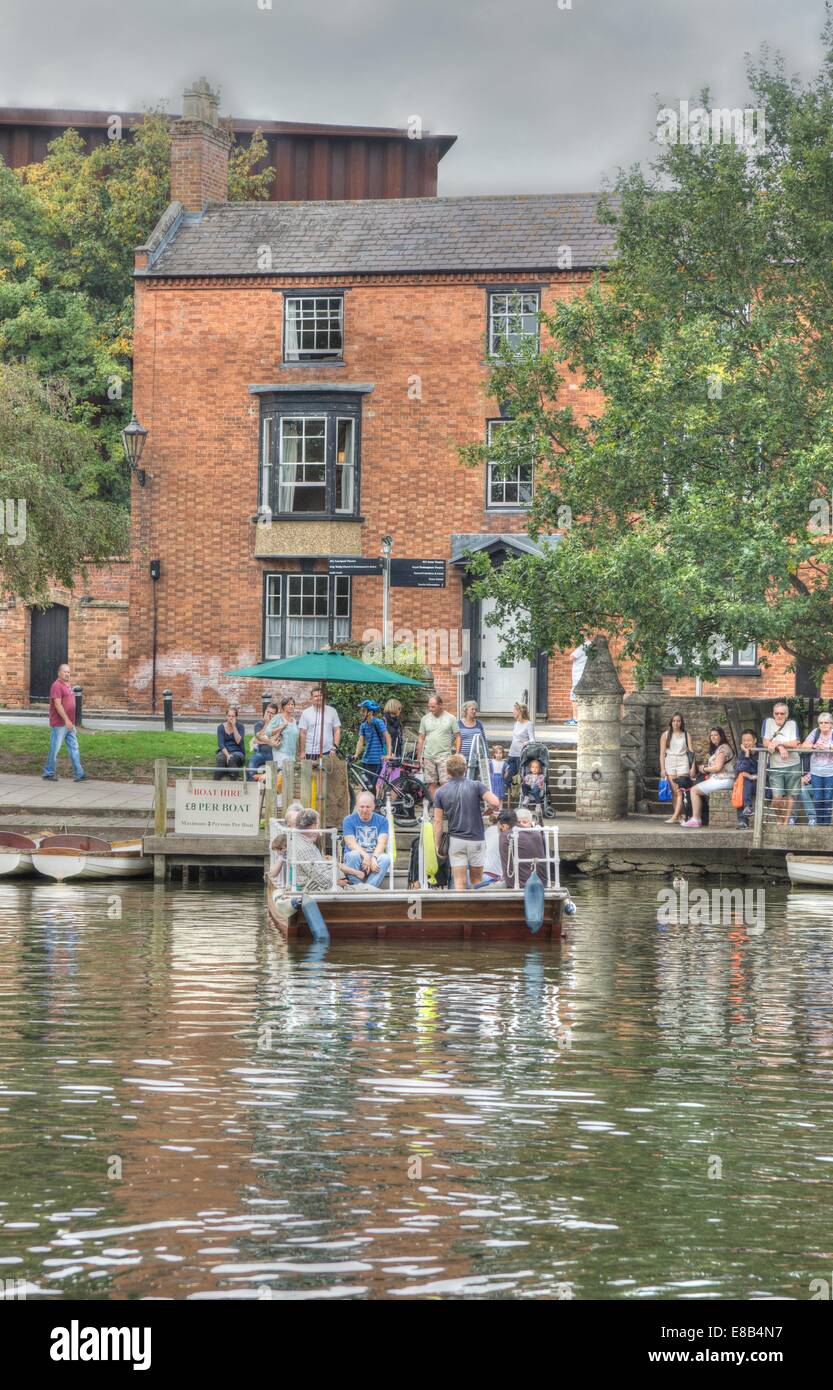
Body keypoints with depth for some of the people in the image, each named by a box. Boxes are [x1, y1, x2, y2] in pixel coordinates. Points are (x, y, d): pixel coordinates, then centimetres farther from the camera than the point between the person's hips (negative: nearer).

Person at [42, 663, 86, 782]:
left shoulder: (68, 686, 16)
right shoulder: (57, 686, -12)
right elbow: (58, 705, -19)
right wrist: (67, 720, -23)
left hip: (69, 724, 9)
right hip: (59, 724, -9)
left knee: (74, 748, 4)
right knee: (55, 749, -1)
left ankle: (78, 774, 2)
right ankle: (48, 773, 8)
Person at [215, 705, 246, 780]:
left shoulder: (240, 727, 2)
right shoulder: (221, 727, 4)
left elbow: (238, 741, -13)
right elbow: (221, 744, -6)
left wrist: (234, 727, -13)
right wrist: (227, 755, -23)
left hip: (237, 752, -1)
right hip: (224, 751, 1)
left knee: (232, 758, -36)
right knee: (220, 758, -34)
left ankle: (234, 781, -40)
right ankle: (216, 782, -39)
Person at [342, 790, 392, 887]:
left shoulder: (381, 821, 6)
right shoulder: (348, 820, 3)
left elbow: (382, 843, -7)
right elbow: (351, 844, -10)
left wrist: (374, 857, -28)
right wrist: (365, 856, -29)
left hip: (375, 855, 1)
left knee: (385, 858, -32)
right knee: (354, 855, -36)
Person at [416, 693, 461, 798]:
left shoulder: (450, 718, 2)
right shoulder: (425, 719, 10)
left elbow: (457, 737, 3)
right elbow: (421, 739, 13)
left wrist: (457, 753, -7)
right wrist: (419, 756, 9)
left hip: (444, 756, -3)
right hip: (428, 757, 3)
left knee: (445, 783, -10)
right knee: (431, 784, 4)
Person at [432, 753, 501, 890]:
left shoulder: (440, 792, 0)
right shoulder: (475, 786, -4)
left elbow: (438, 821, -1)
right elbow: (495, 803, -16)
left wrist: (438, 845, 6)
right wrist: (489, 811, 7)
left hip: (456, 841, 0)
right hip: (477, 840, 0)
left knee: (459, 883, -1)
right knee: (476, 881, 14)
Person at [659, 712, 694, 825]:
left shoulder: (686, 735, 11)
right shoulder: (666, 735, 10)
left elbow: (691, 751, 5)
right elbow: (662, 753, 6)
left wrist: (693, 767, -7)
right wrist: (663, 769, -3)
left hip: (683, 764, -1)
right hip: (670, 763, 1)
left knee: (680, 791, -12)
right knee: (674, 791, -4)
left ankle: (675, 816, -19)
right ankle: (678, 815, -3)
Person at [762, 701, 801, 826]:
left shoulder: (792, 724, 3)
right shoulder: (768, 722, 3)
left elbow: (794, 744, -7)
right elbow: (765, 743, -3)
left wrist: (777, 743, -14)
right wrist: (780, 747, -16)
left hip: (793, 765, 1)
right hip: (776, 767, -1)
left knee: (790, 795, 6)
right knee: (777, 798, -9)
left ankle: (787, 820, 22)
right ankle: (778, 818, 17)